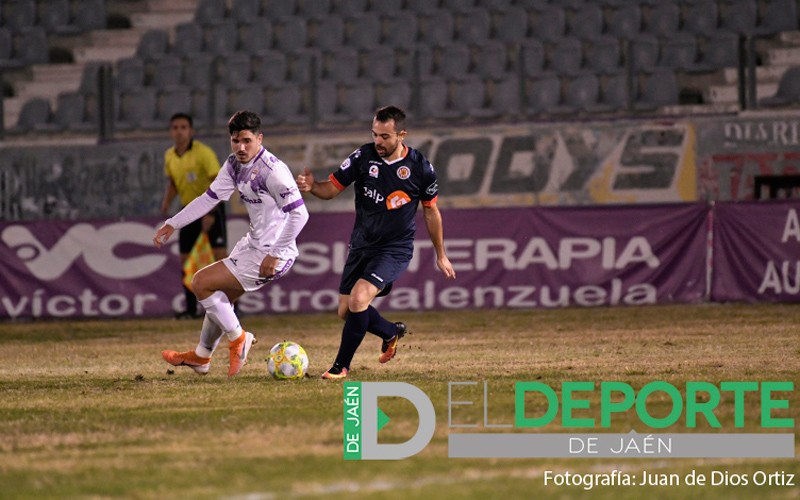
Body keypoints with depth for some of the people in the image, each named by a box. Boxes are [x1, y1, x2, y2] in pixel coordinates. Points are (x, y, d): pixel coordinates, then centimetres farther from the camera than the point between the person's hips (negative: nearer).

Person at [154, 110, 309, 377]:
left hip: (270, 255, -9)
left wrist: (274, 255, -23)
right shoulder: (234, 165, 3)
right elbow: (209, 198, 13)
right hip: (253, 243, 9)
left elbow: (299, 214, -24)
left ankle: (237, 338, 6)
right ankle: (201, 357, 42)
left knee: (201, 283, -8)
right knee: (221, 296, 23)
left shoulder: (272, 170, -23)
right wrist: (172, 224, 8)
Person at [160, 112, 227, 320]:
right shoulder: (169, 156, 2)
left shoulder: (203, 153, -18)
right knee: (185, 259, 4)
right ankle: (191, 308, 12)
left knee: (220, 254, -14)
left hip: (211, 208, -6)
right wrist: (167, 202, -1)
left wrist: (210, 213, -26)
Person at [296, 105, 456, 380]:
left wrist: (441, 256, 11)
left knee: (359, 299, -23)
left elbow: (431, 212, 3)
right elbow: (331, 188, -5)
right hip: (362, 245, 4)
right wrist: (312, 186, -29)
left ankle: (341, 366, -7)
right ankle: (392, 332, 39)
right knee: (346, 311, 8)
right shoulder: (363, 157, -9)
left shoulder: (420, 167, -10)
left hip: (395, 249, -4)